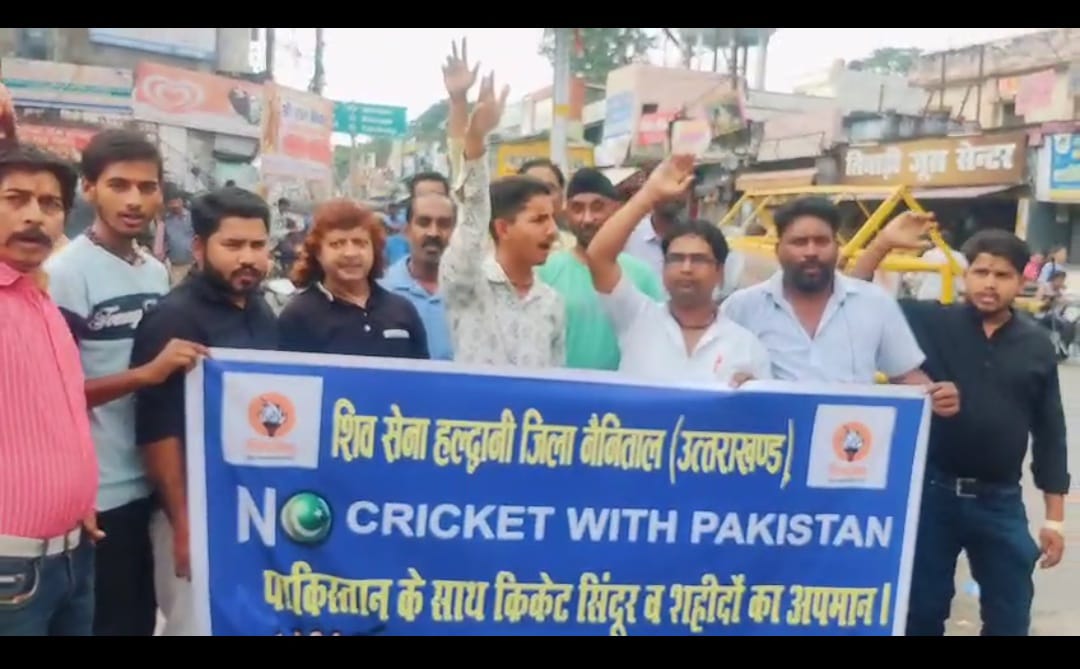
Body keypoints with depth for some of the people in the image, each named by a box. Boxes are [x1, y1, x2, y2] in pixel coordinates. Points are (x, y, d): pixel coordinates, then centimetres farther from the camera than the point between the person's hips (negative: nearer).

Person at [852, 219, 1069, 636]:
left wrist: (1055, 517, 5)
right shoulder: (931, 323, -3)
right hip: (931, 491, -1)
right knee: (922, 610, 12)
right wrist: (883, 244, -19)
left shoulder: (1036, 346, 1)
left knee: (1009, 618, 11)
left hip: (1000, 502, 2)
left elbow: (1050, 434, 6)